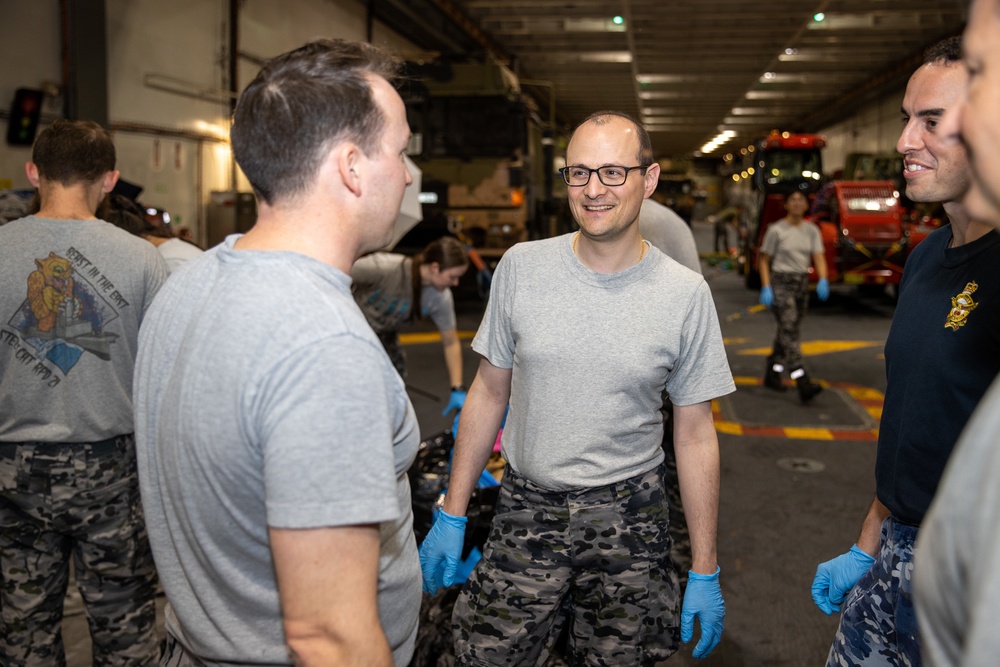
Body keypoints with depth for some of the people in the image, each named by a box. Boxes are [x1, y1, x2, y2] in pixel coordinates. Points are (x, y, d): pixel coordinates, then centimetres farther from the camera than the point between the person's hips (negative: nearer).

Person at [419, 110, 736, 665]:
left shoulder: (686, 295, -7)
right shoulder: (520, 268, -4)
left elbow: (695, 436, -1)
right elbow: (489, 394, 4)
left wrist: (705, 572, 1)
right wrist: (451, 515, 4)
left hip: (628, 519, 0)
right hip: (526, 511, 1)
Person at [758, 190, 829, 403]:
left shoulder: (812, 230, 8)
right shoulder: (776, 230, -4)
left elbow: (819, 257, -2)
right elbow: (764, 260, -1)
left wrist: (823, 280, -20)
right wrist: (766, 287, -11)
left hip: (802, 283, 6)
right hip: (780, 283, -5)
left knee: (787, 331, 12)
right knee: (789, 331, -16)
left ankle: (772, 375, 28)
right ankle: (803, 384, -26)